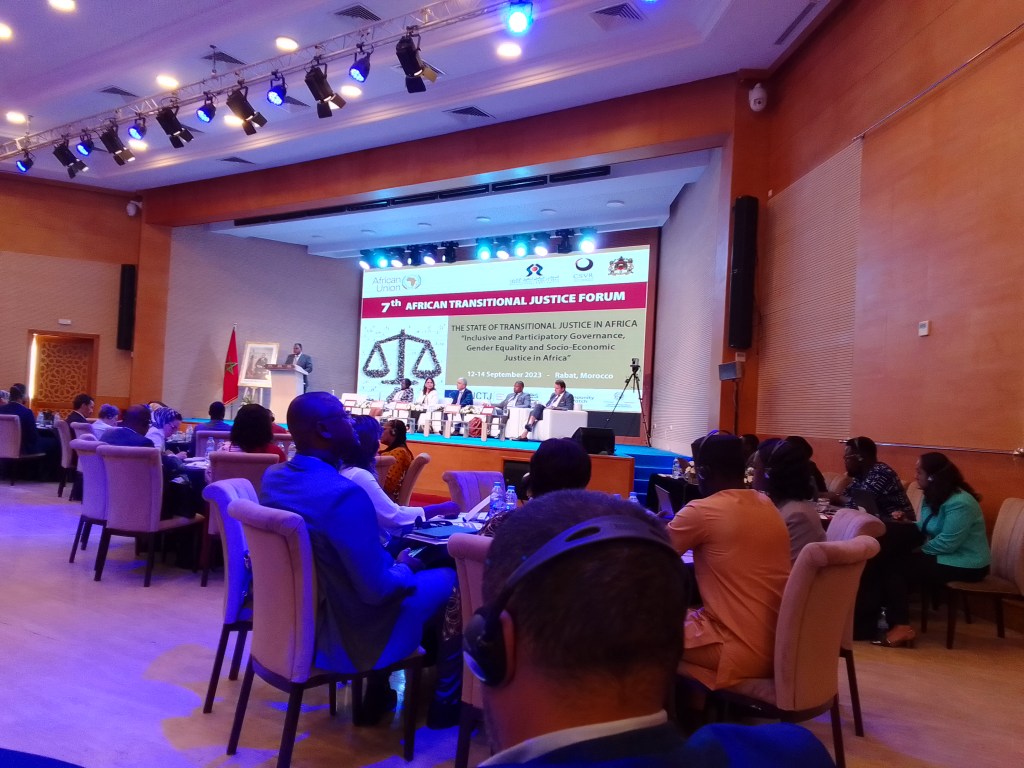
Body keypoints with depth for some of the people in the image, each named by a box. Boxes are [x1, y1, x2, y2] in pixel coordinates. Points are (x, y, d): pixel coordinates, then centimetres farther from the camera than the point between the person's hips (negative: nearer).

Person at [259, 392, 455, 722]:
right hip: (347, 633, -8)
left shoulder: (272, 477, -5)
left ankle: (378, 689, 30)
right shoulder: (345, 494, -32)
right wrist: (404, 568, -7)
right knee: (448, 578, 8)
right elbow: (377, 590, -28)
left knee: (396, 565, 26)